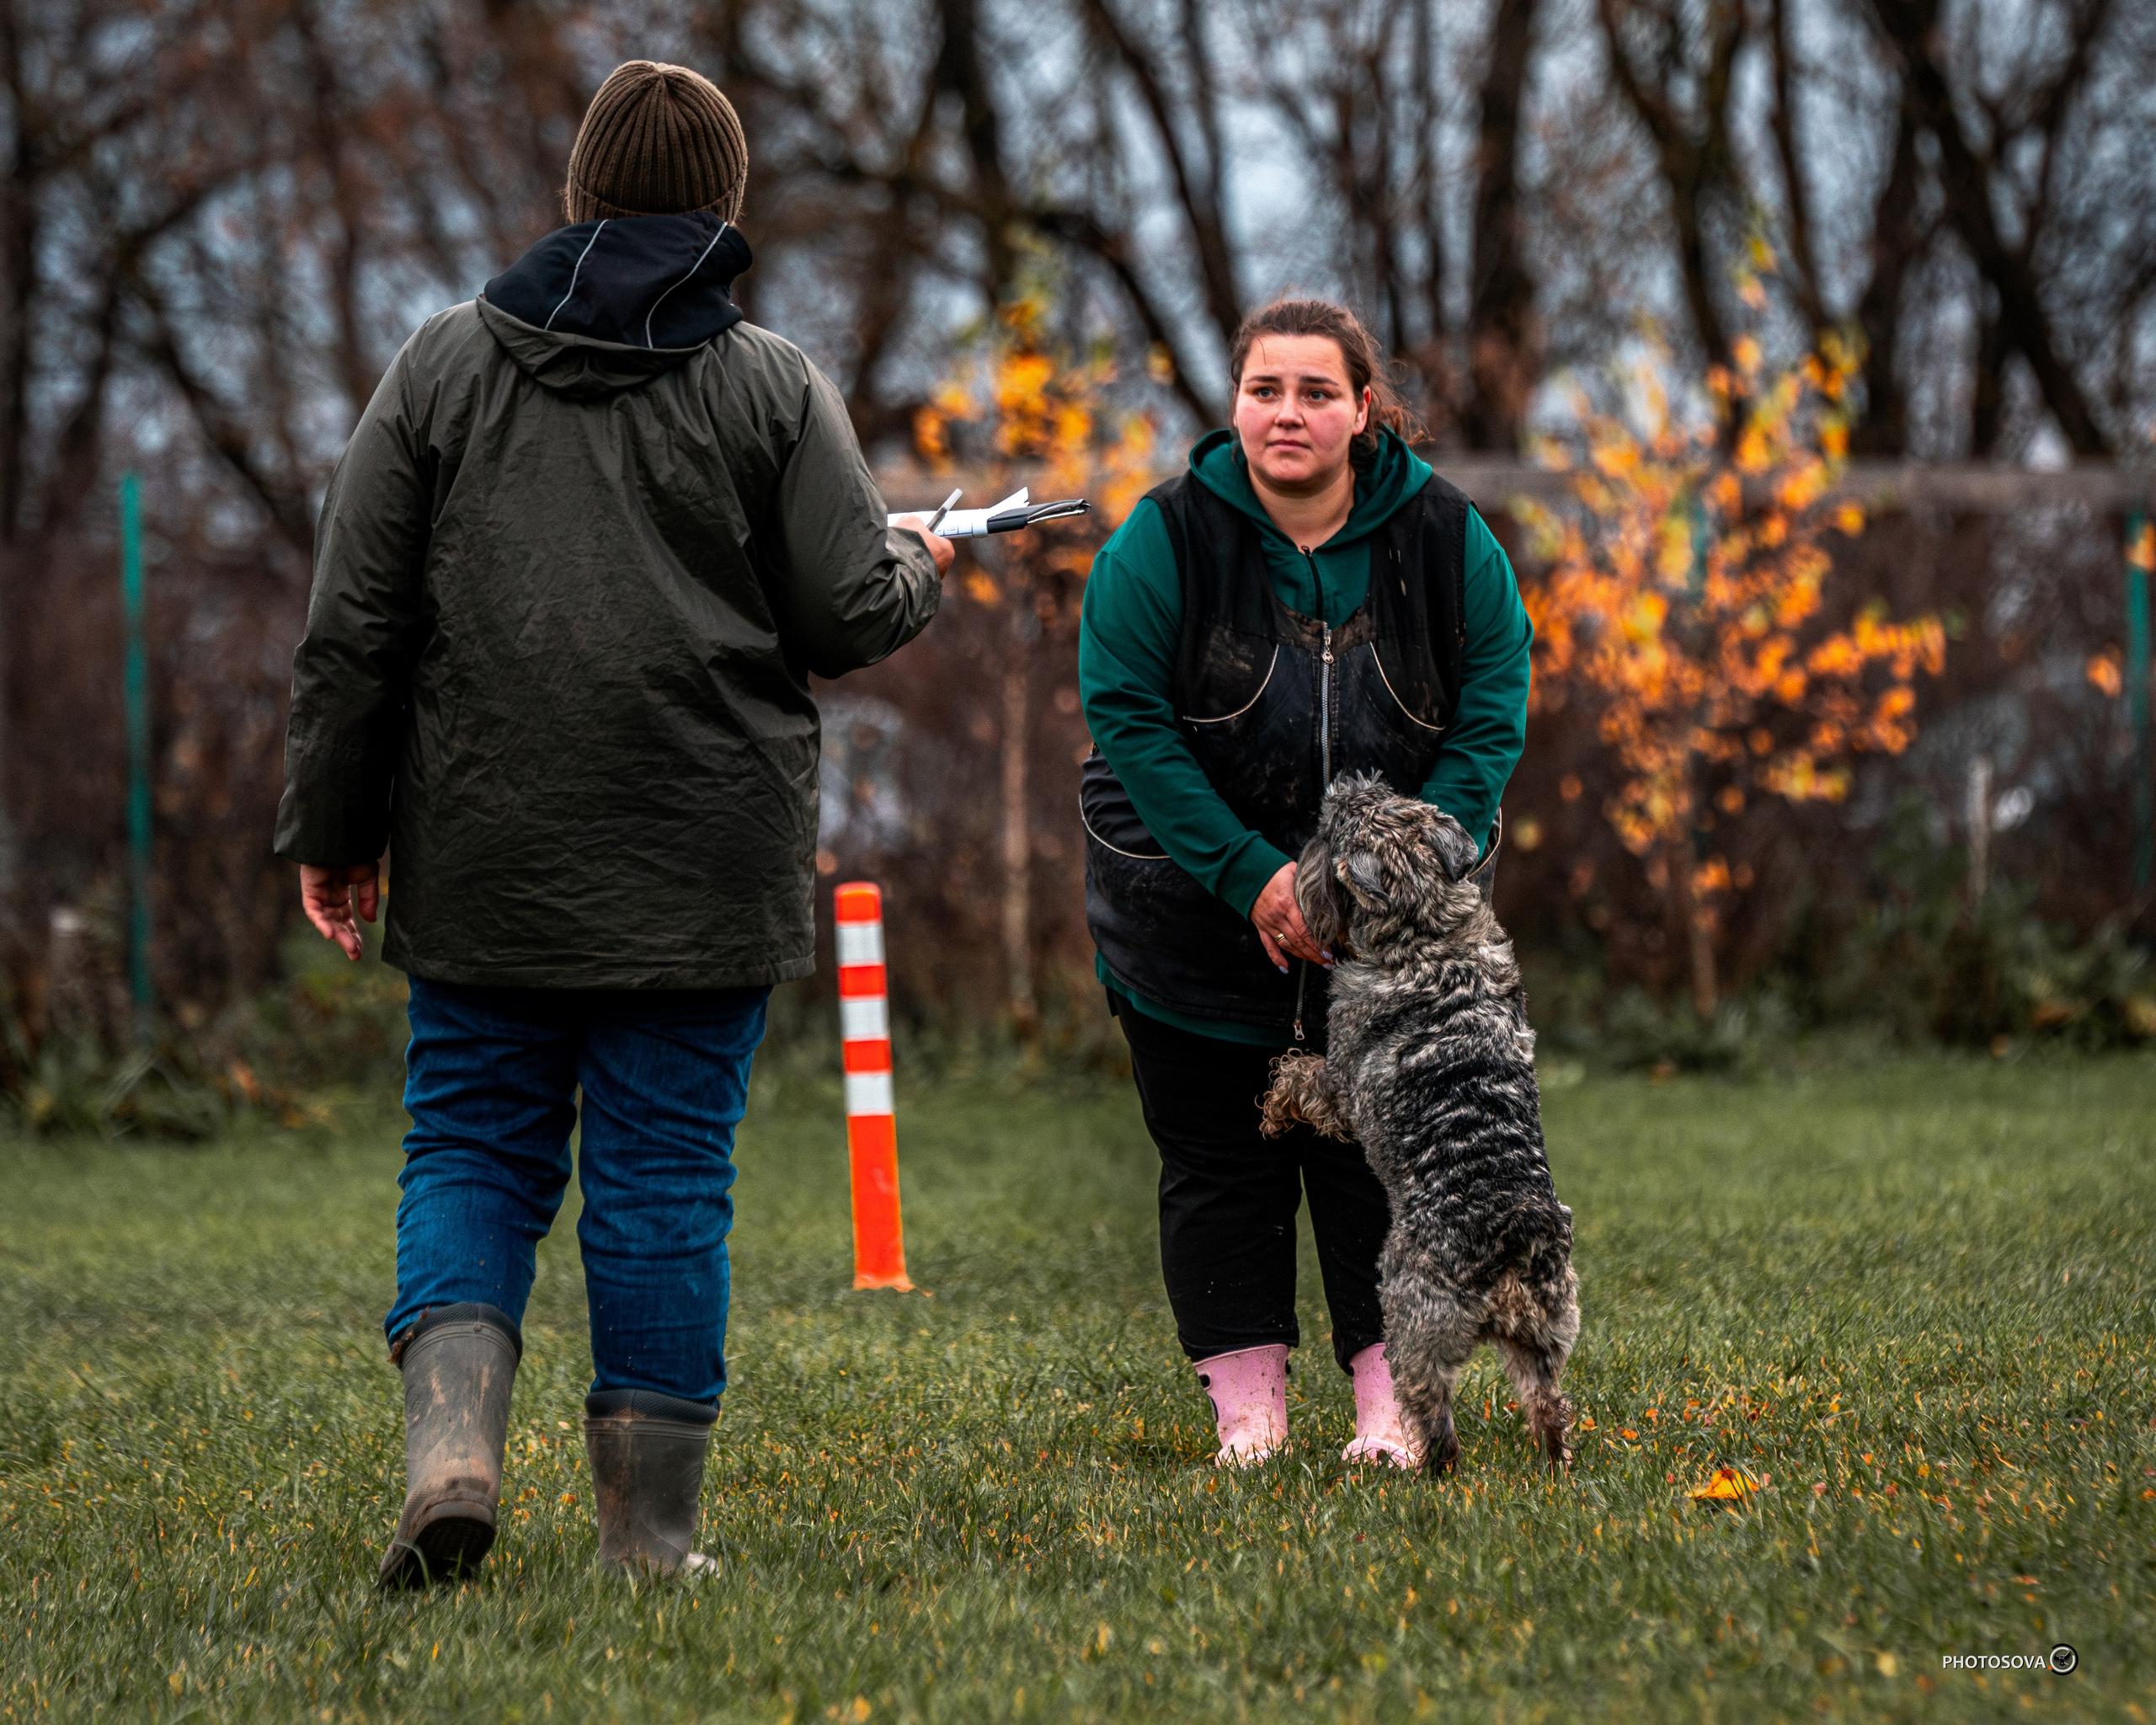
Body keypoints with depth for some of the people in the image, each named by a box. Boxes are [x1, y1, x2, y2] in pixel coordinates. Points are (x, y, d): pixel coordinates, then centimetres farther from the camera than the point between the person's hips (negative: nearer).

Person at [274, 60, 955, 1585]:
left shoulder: (446, 365, 4)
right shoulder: (775, 388, -1)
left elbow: (356, 625, 3)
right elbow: (854, 614, -4)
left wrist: (333, 827, 10)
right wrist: (918, 562, 19)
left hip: (485, 860, 1)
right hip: (702, 871, -1)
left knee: (474, 1150, 10)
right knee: (666, 1174, 4)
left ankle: (452, 1443, -11)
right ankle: (651, 1528, 6)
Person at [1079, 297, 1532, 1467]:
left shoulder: (1448, 540, -6)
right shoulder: (1165, 540, -12)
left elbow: (1490, 717, -5)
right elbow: (1128, 716, -14)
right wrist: (1252, 878, -20)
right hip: (1193, 907, 0)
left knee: (1378, 1149, 0)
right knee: (1217, 1156, 3)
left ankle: (1393, 1397, 7)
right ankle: (1247, 1404, 11)